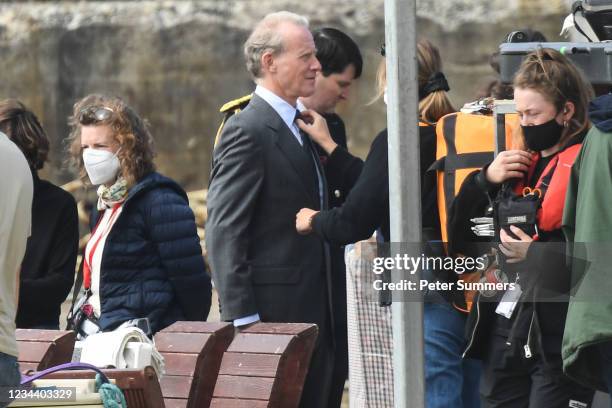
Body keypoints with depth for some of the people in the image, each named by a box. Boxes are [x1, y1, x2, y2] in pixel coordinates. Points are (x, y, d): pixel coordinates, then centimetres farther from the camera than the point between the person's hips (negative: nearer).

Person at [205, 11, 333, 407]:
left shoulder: (302, 129, 17)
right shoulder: (247, 132, -12)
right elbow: (224, 233, -16)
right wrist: (242, 321, -19)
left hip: (314, 312, 9)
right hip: (272, 313, -9)